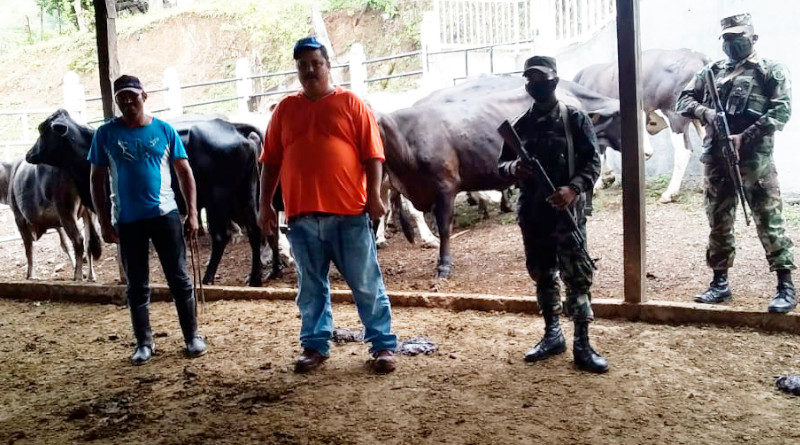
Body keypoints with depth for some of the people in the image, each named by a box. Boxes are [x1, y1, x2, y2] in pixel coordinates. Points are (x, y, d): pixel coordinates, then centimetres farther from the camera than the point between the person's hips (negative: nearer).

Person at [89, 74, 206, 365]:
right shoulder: (106, 134, 2)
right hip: (127, 221, 1)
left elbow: (185, 172, 5)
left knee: (179, 279, 3)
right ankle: (144, 343, 19)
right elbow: (97, 180, 6)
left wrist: (192, 213, -1)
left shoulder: (164, 130, 2)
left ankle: (192, 337, 14)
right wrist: (104, 222, 0)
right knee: (136, 285, 9)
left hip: (165, 214, -1)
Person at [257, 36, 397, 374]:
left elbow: (372, 154, -1)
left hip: (349, 213, -3)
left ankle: (383, 346, 13)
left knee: (366, 284, 3)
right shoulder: (285, 109, 12)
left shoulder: (351, 104, 4)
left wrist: (374, 195, -9)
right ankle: (314, 346, 24)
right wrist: (265, 205, 8)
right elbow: (271, 161, 12)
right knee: (311, 286, 11)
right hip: (302, 216, 3)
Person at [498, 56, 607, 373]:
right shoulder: (520, 125, 11)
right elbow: (502, 164, 14)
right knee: (542, 275, 12)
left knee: (576, 275, -6)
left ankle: (582, 344, 0)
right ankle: (552, 335, 25)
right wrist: (513, 168, -11)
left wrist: (573, 189, -22)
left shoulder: (575, 119, 0)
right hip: (532, 212, 4)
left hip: (566, 210, -4)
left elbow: (592, 162, -5)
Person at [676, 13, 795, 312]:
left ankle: (786, 287, 4)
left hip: (754, 161, -5)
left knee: (769, 222, -4)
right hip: (716, 161, 5)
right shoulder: (712, 72, 15)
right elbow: (684, 99, 14)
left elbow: (782, 111, -9)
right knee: (719, 224, 11)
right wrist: (705, 112, -7)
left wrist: (745, 137, -16)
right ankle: (720, 284, 22)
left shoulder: (770, 71, 1)